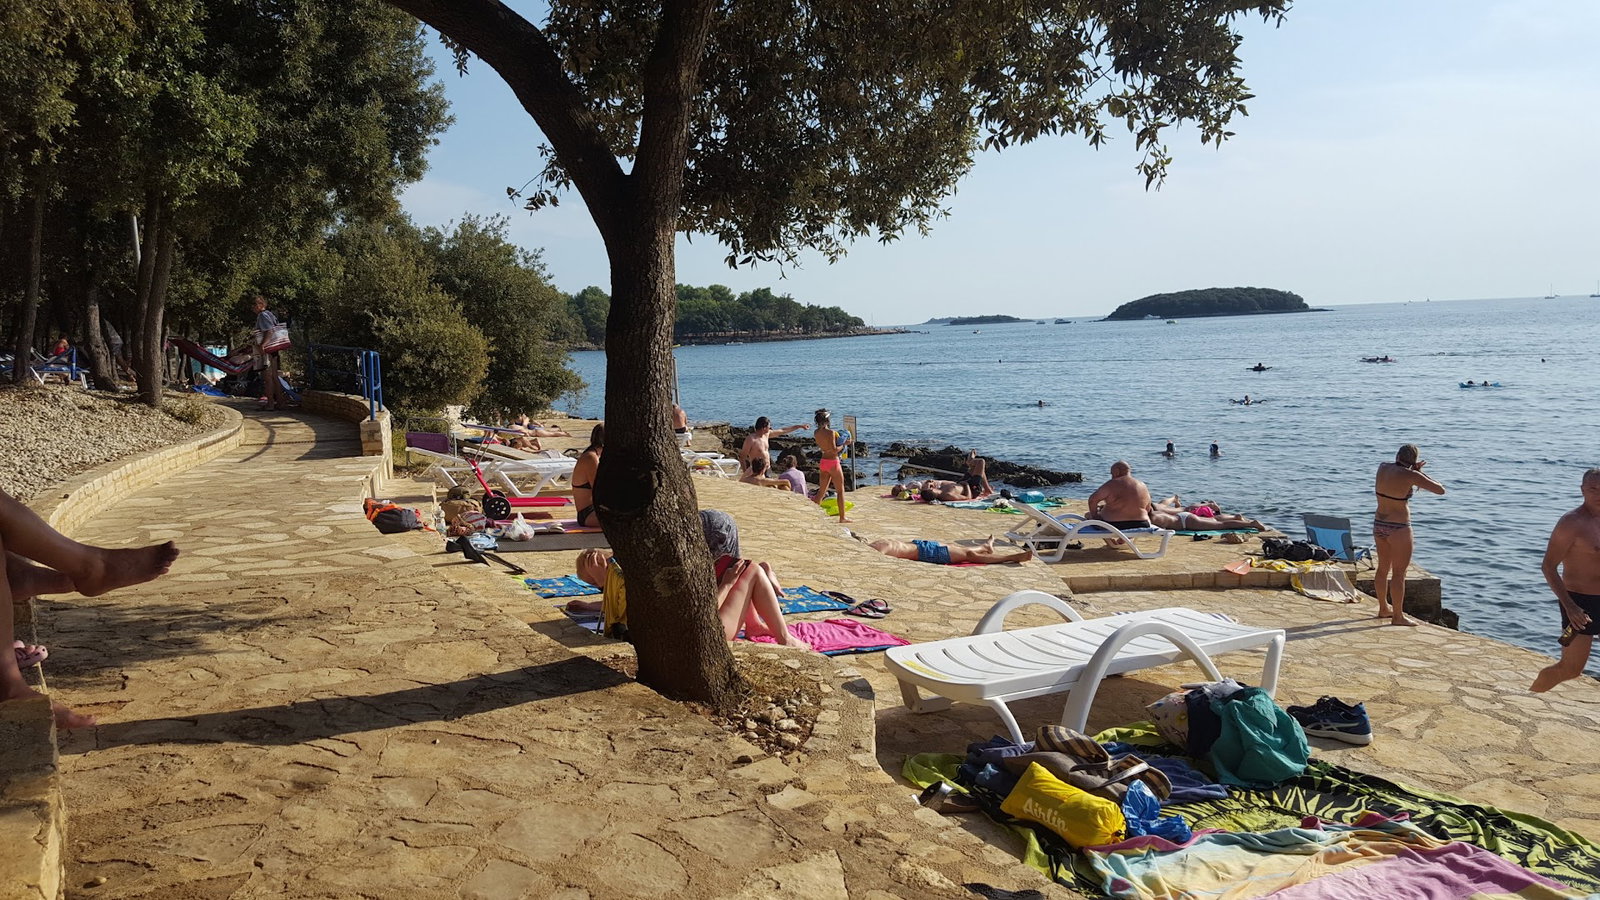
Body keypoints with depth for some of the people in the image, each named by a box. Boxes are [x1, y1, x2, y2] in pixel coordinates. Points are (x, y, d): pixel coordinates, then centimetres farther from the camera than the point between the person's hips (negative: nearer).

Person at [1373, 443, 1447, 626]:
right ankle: (1398, 616, 8)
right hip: (1399, 528, -7)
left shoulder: (1382, 467, 1)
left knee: (1383, 568, 20)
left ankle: (1384, 608, 34)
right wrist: (1420, 474, 0)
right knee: (1399, 573, 1)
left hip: (1379, 524, 7)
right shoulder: (1411, 476, -17)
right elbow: (1440, 489, -11)